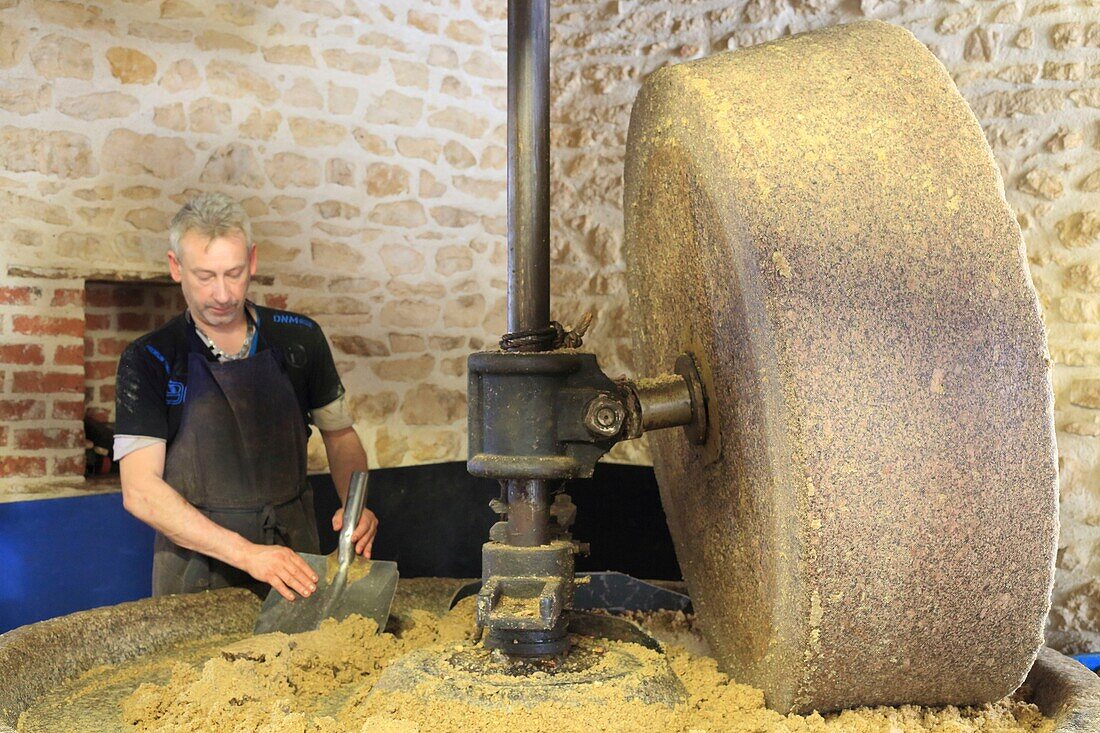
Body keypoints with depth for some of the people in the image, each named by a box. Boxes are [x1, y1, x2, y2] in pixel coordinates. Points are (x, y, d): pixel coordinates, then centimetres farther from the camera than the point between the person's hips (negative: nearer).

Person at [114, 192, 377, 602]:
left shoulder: (300, 338, 3)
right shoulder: (149, 361, -4)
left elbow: (339, 434, 14)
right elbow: (140, 492, -11)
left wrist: (356, 505, -5)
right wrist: (246, 553, -21)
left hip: (294, 565, 1)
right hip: (195, 576, -1)